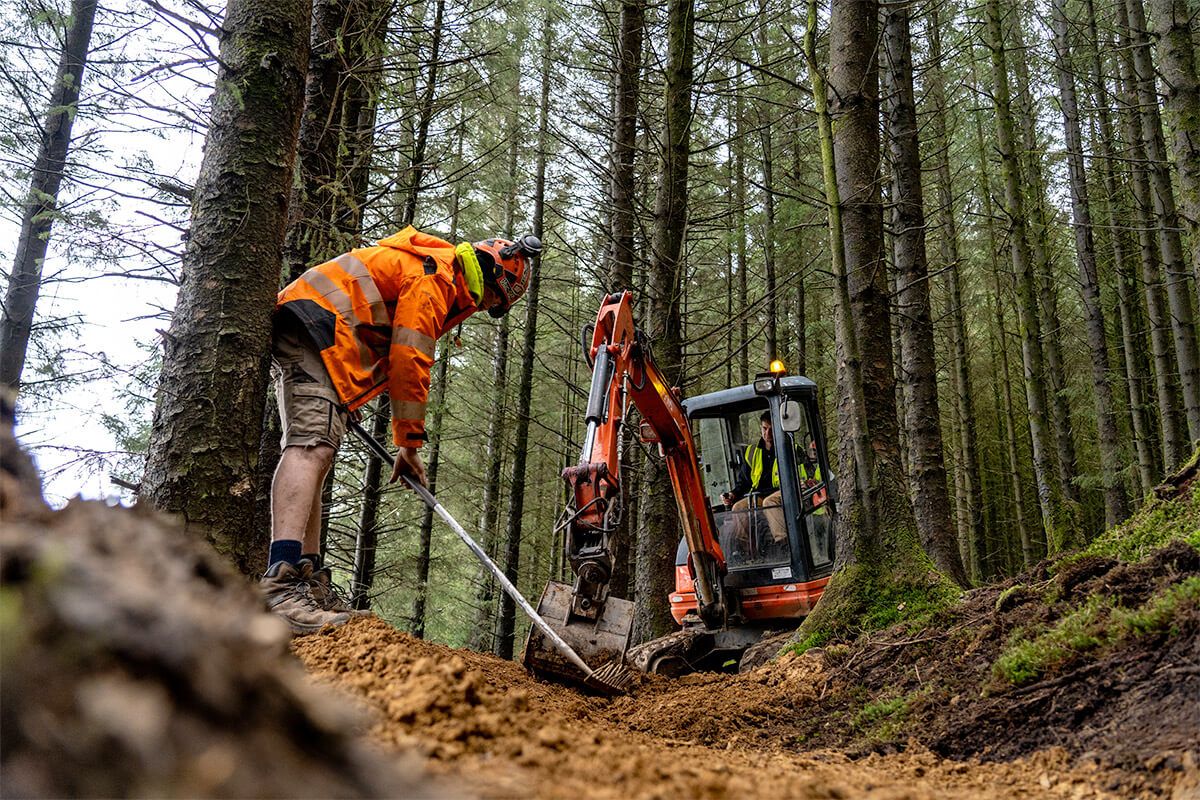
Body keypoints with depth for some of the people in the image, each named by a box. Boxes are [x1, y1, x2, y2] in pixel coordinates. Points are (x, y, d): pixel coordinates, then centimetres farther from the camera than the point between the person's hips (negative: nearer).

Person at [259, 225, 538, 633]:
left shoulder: (432, 273, 26)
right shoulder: (436, 275, -8)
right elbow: (409, 361, -13)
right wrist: (409, 443, -7)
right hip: (315, 328, -12)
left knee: (311, 451, 6)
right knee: (313, 445, -25)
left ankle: (309, 585, 5)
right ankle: (281, 582, -38)